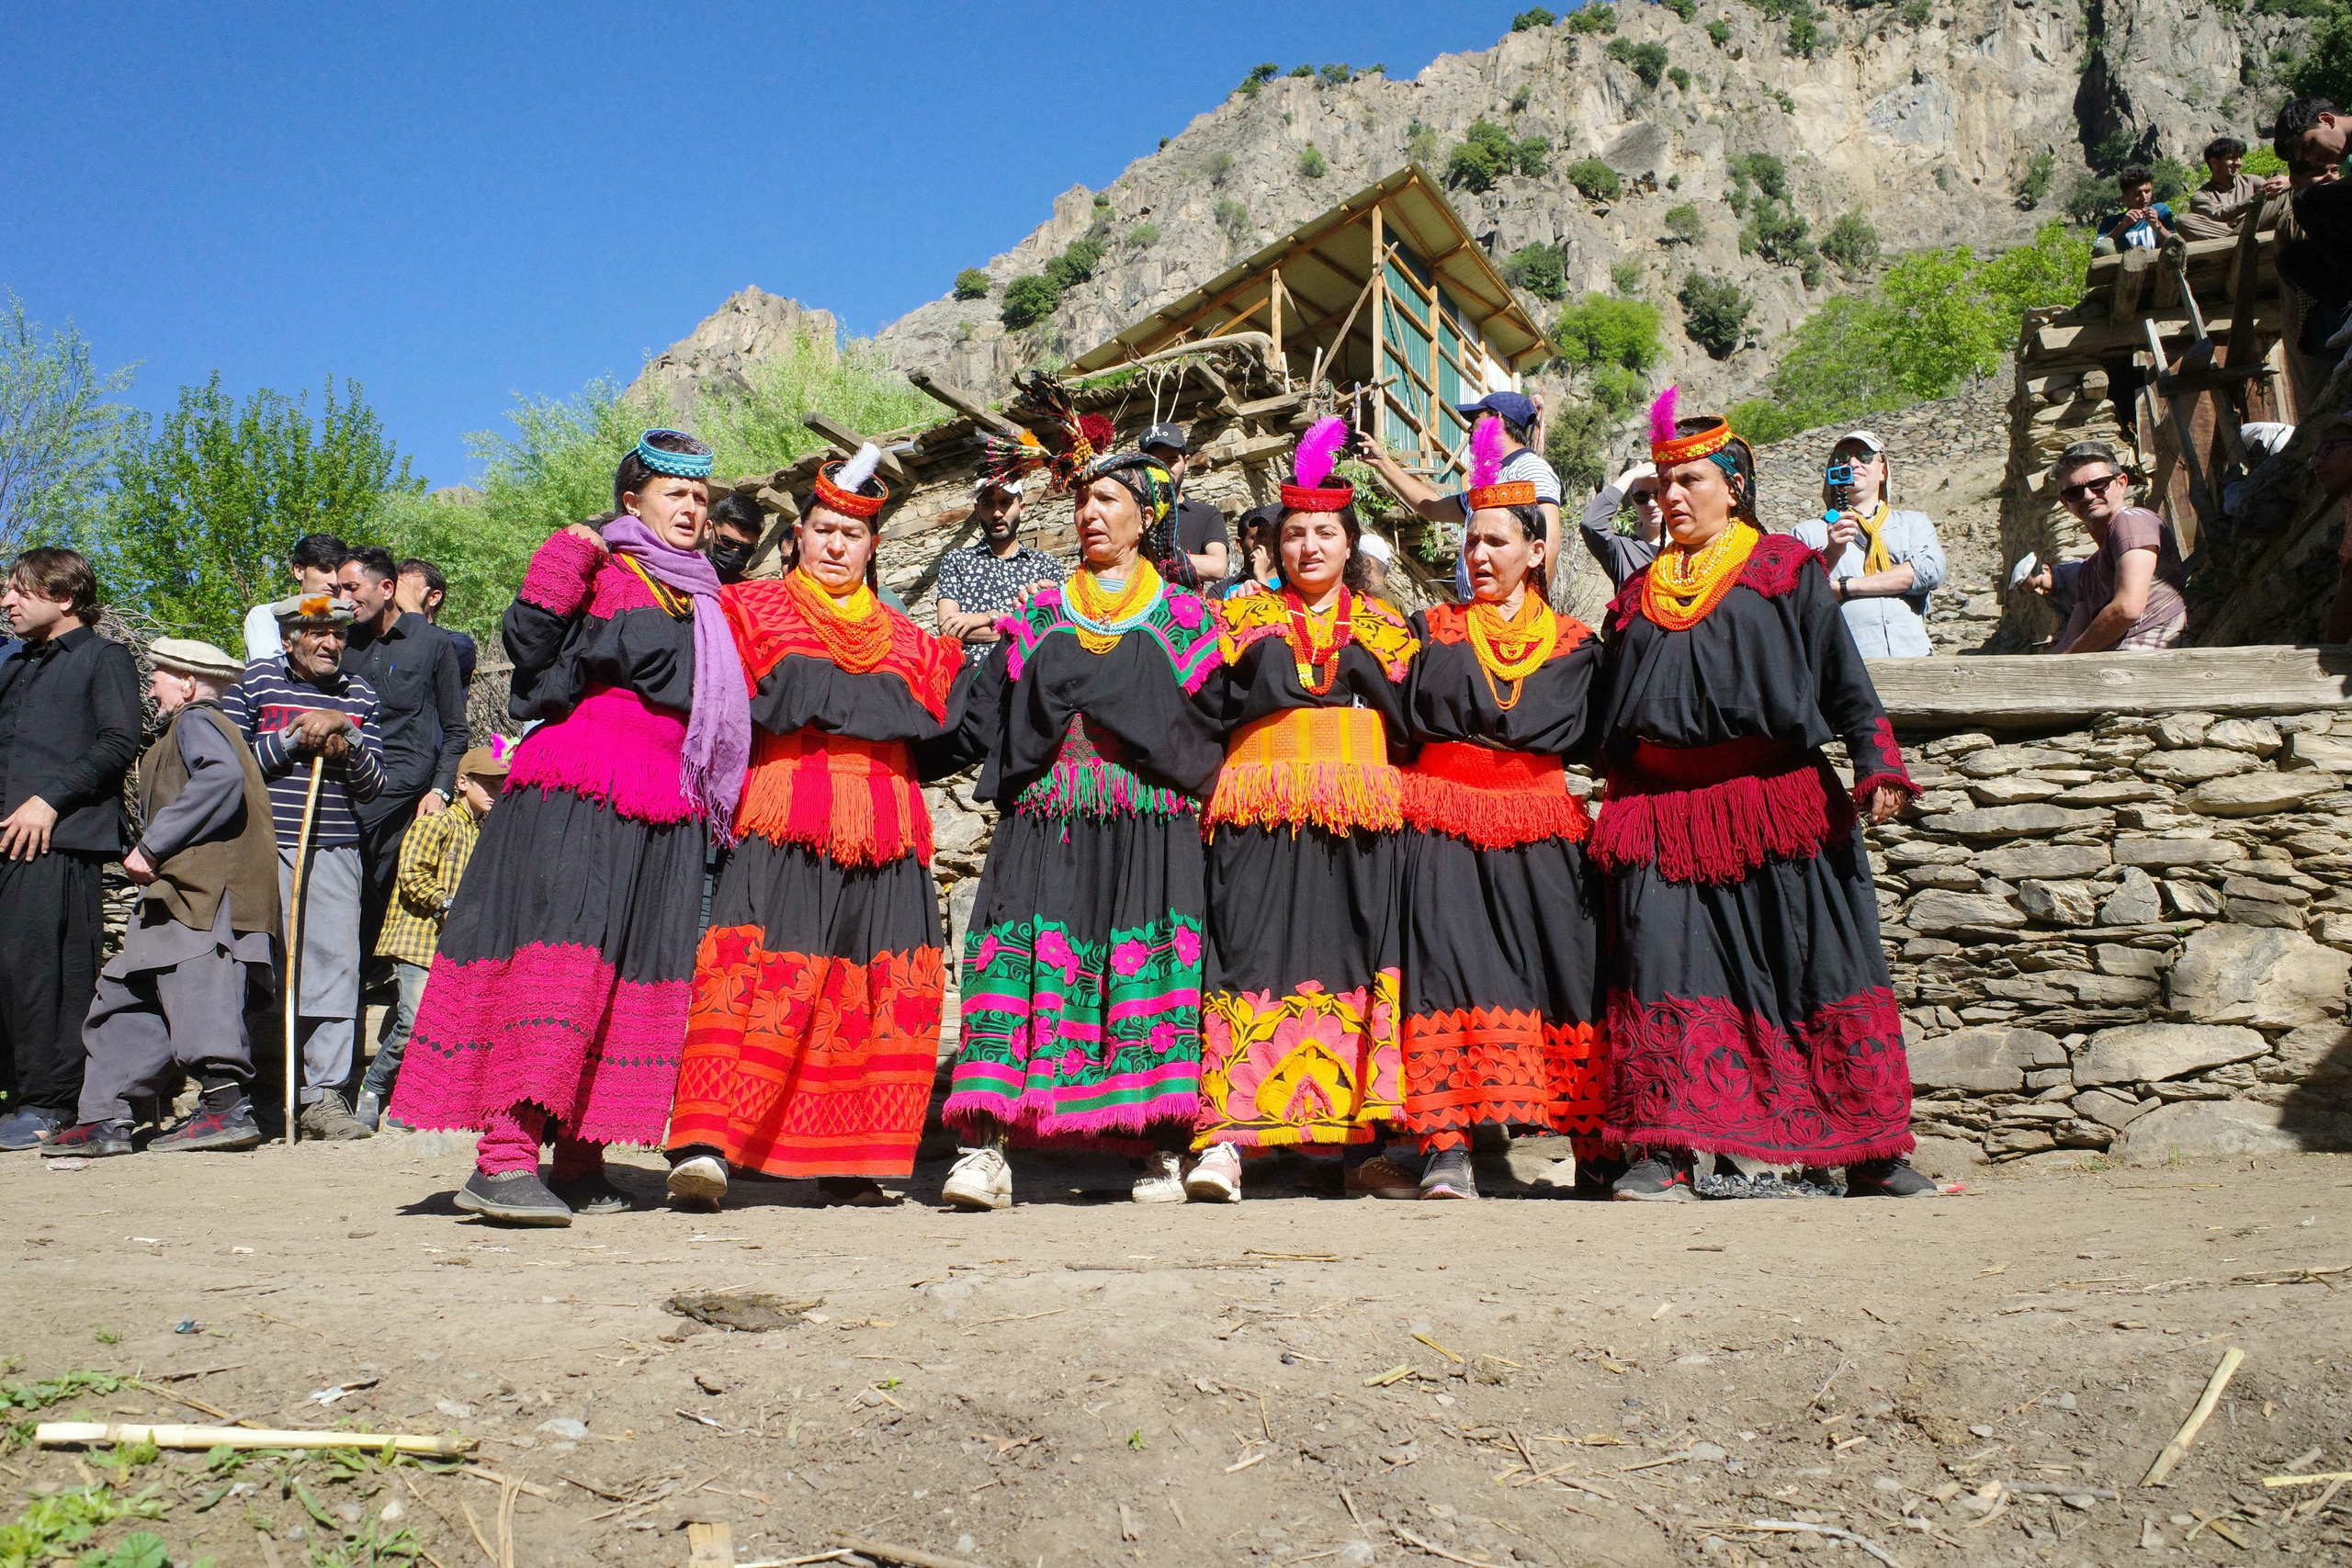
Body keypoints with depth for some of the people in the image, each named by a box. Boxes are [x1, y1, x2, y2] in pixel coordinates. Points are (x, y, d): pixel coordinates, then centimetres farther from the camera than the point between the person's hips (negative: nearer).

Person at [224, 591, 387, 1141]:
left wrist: (347, 741, -8)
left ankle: (324, 1095, 0)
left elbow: (374, 785, 11)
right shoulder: (253, 682, 7)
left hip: (335, 850, 2)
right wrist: (297, 737, -7)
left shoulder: (360, 693, 14)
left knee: (336, 962, -5)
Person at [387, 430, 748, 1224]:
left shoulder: (701, 600, 25)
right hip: (577, 797, -7)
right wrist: (562, 569, -17)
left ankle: (579, 1159, 6)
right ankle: (503, 1157, -20)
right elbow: (529, 646, -10)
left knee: (637, 971, 2)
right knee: (558, 950, -17)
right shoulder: (597, 569, 4)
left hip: (665, 813, 7)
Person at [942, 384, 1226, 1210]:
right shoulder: (1040, 616, 20)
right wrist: (1015, 772, 3)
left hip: (1148, 819, -1)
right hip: (1046, 820, 1)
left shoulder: (1183, 617, 15)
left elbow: (1210, 720, 9)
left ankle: (1164, 1152, -6)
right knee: (1024, 953, -12)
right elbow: (988, 711, 15)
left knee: (1148, 962, -10)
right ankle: (985, 1149, -17)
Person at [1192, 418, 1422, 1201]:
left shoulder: (1387, 627, 18)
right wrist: (1335, 684, -3)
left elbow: (1411, 717, 8)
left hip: (1360, 815, 2)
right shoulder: (1245, 620, 15)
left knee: (1360, 961, -2)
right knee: (1254, 960, -12)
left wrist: (1356, 664, -4)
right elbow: (1212, 707, 2)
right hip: (1263, 813, -1)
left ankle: (1364, 1145, 3)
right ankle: (1226, 1139, -14)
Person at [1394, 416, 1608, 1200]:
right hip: (1446, 825, 0)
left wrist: (1466, 716, 0)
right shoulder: (1434, 628, 14)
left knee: (1560, 975, -4)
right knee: (1449, 967, -12)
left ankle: (1595, 1144, 1)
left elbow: (1551, 724, -1)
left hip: (1536, 828, 0)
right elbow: (1415, 715, 4)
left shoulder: (1573, 641, 12)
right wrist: (1505, 727, -2)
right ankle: (1447, 1152, -16)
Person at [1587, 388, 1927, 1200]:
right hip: (1663, 811, 3)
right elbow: (1608, 721, 21)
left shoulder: (1786, 570, 10)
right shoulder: (1639, 594, 20)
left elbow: (1845, 679, 3)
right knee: (1662, 969, -6)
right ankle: (1663, 1153, -3)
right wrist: (1619, 816, 15)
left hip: (1776, 804, -3)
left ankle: (1872, 1151, 6)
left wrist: (1875, 765, -10)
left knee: (1821, 966, -2)